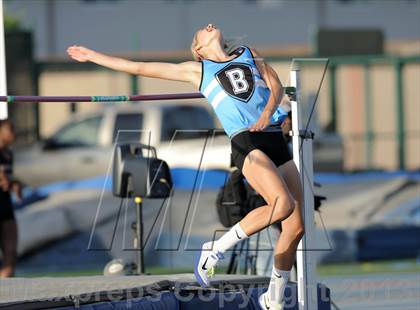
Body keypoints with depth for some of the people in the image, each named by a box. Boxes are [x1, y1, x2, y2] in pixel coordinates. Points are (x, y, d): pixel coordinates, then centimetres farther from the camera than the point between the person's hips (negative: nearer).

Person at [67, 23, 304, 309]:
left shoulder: (249, 54, 25)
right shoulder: (196, 70, 15)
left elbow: (276, 84, 13)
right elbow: (139, 68, 18)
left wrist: (267, 113, -8)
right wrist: (92, 56, 21)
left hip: (276, 140, 5)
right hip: (246, 143, -4)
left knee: (297, 227, -1)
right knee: (283, 204, -29)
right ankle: (216, 250, -14)